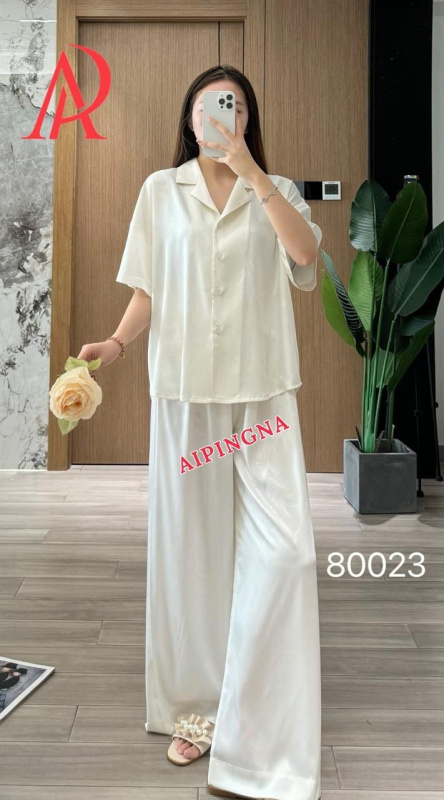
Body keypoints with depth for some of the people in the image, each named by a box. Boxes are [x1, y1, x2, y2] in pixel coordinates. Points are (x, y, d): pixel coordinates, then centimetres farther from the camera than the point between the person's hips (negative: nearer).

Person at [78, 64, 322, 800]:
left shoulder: (276, 191, 9)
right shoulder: (161, 190, 10)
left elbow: (304, 252, -12)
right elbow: (148, 290, 7)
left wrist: (248, 168, -14)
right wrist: (117, 343, -10)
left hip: (262, 389, 0)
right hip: (185, 388, 1)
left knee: (283, 547, -7)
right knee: (190, 543, 6)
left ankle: (266, 737, 7)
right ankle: (196, 706, 24)